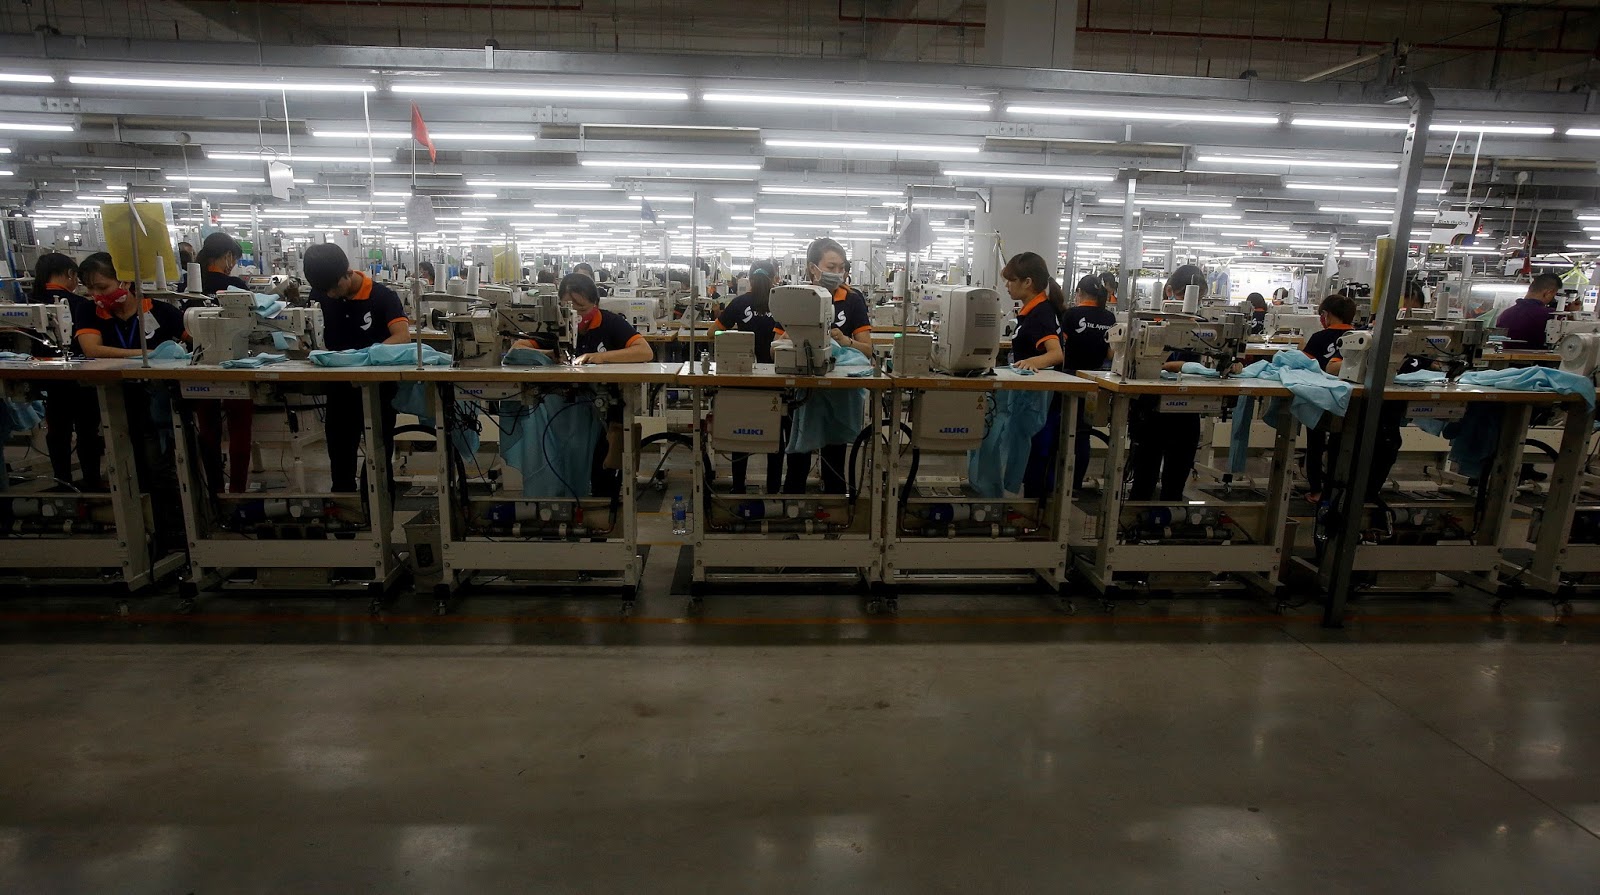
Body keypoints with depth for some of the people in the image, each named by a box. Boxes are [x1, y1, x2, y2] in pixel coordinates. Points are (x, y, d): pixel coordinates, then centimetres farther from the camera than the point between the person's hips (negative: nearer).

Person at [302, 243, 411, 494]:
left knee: (379, 454, 3)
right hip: (340, 384, 4)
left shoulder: (382, 296, -15)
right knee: (339, 452, 11)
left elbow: (403, 336, -29)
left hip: (378, 384, -4)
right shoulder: (320, 294, -1)